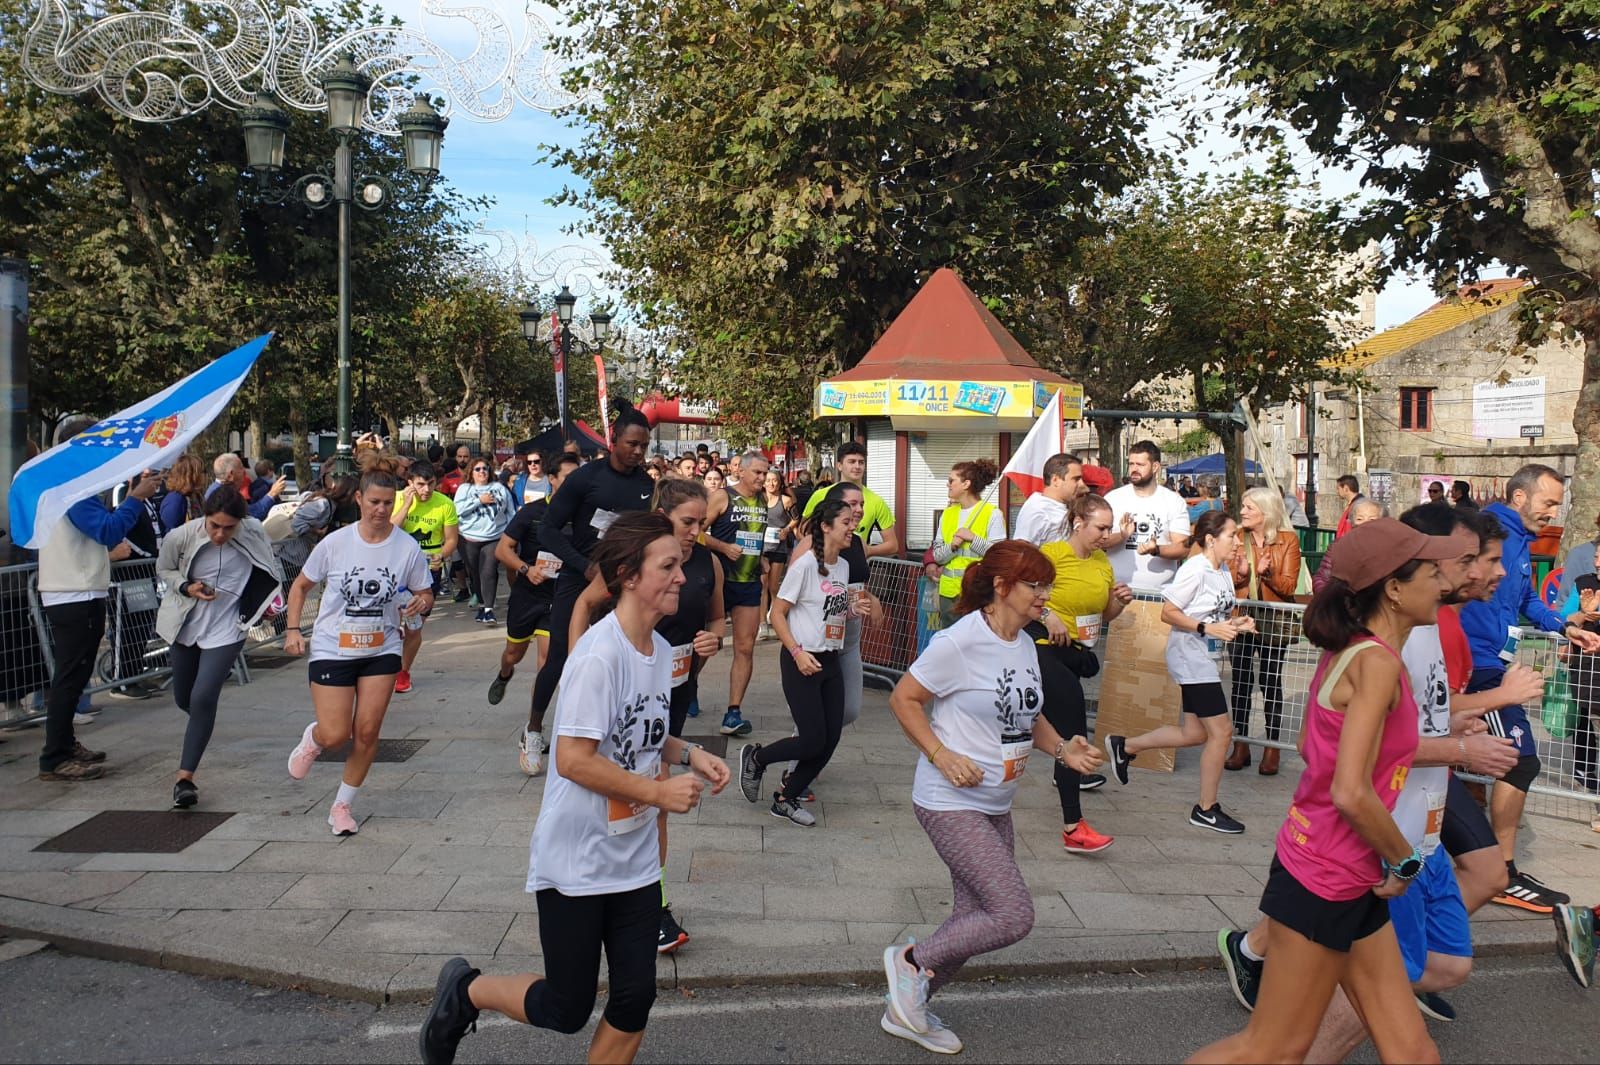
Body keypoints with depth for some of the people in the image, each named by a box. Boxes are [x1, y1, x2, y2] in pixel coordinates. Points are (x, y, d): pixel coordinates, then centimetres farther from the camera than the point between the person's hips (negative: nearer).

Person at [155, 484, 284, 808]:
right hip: (187, 624, 2)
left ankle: (185, 777, -6)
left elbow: (271, 568, 6)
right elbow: (163, 570, 2)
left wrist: (272, 598, 0)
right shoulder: (181, 536, -17)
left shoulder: (253, 534, -15)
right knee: (183, 699, 16)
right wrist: (187, 587, -15)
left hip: (227, 628, -2)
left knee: (203, 699, -15)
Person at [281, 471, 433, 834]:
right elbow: (301, 585, 5)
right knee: (335, 735, -5)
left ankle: (343, 805, 20)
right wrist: (293, 629, -5)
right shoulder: (335, 543, -8)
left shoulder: (408, 548, -6)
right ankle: (312, 739, 35)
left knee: (367, 732, -1)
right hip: (332, 650, -1)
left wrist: (421, 604, -19)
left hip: (382, 651, 1)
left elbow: (425, 594, 4)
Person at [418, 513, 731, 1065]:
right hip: (576, 860, -7)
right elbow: (573, 760, -25)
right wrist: (659, 793, -20)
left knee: (635, 999, 8)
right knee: (566, 1009, 7)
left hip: (635, 858, 7)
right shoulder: (598, 655, -23)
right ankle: (466, 990, 32)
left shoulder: (661, 649, 3)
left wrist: (688, 753, -1)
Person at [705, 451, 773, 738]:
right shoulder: (722, 497, -8)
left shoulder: (763, 499, 11)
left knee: (745, 648, -2)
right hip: (721, 581, -5)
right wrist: (724, 547, -21)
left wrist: (760, 558, 12)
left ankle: (733, 712, -1)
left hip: (750, 583, 5)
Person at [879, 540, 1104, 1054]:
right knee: (1014, 917, -13)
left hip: (995, 807, 9)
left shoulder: (1025, 645, 7)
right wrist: (942, 756, -22)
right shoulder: (960, 642, -18)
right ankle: (912, 959, 8)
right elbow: (903, 699, -13)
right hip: (951, 804, -9)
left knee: (975, 921, 14)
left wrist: (1061, 748, 2)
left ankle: (906, 1009, 32)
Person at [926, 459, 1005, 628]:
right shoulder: (947, 514, 10)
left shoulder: (992, 514, -6)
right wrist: (952, 546, -11)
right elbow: (937, 555, 8)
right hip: (949, 591, 6)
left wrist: (972, 538, -17)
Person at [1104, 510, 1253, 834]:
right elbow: (1168, 613, -18)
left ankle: (1124, 746, 26)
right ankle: (1206, 810, 8)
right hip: (1190, 657, -10)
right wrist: (1208, 628, -23)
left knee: (1195, 733, 13)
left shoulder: (1223, 571, 10)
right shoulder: (1195, 570, -17)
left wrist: (1235, 624, 0)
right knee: (1220, 731, -6)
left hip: (1204, 659, 10)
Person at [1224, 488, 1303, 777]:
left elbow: (1289, 586, -6)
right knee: (1240, 682, 4)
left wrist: (1267, 573, -22)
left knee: (1271, 683, 1)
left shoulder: (1288, 540, -1)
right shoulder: (1237, 538, 6)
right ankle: (1240, 746, 12)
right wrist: (1240, 573, -17)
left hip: (1274, 622, -2)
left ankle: (1272, 749, 10)